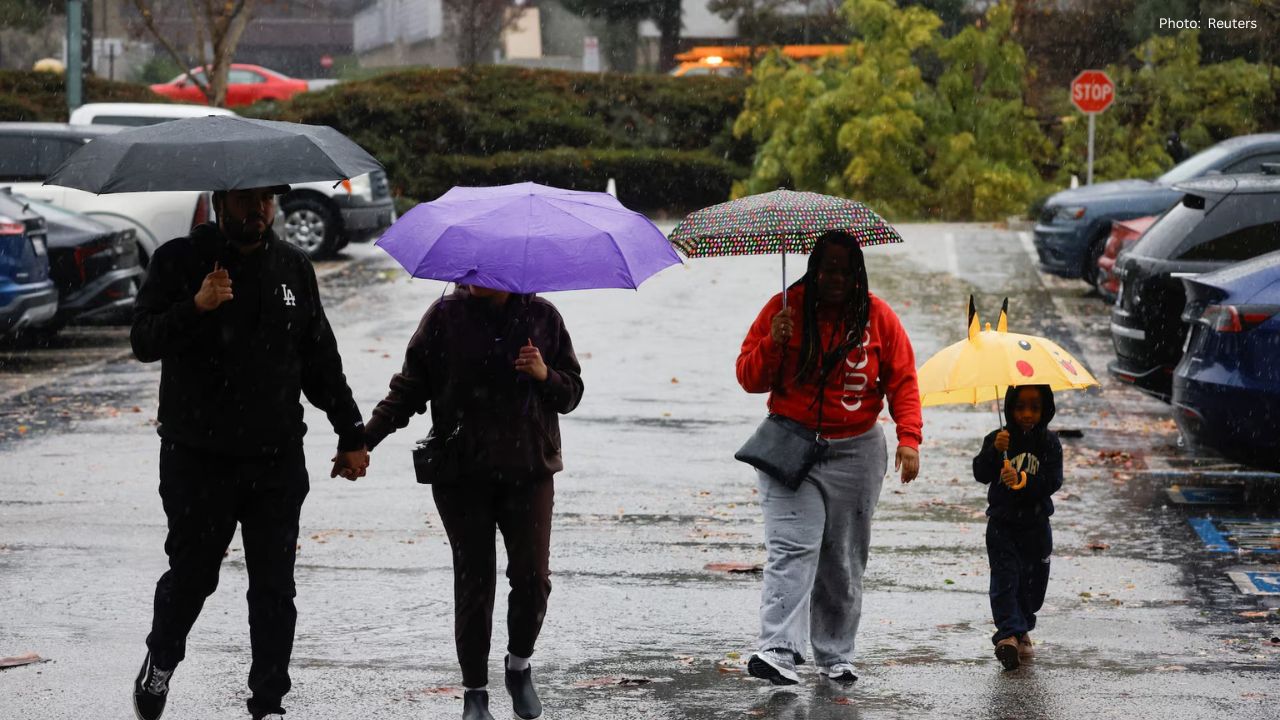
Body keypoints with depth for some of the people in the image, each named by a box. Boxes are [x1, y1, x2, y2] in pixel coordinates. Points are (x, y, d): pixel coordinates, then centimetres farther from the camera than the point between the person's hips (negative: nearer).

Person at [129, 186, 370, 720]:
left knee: (274, 587, 2)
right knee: (192, 574, 4)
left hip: (278, 460, 3)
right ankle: (160, 661, 33)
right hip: (198, 457, -3)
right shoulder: (179, 261, -2)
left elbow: (321, 360, 17)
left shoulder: (293, 268, 10)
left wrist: (351, 434, 15)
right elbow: (143, 342, -12)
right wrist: (195, 307, -29)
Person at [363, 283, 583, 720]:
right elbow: (411, 386, 3)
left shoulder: (541, 316, 5)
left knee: (533, 577, -5)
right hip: (462, 472, -1)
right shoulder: (446, 315, 2)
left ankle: (519, 666, 21)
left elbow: (572, 392, 11)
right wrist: (365, 438, -8)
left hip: (529, 470, 1)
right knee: (473, 583, 1)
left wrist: (546, 376, -12)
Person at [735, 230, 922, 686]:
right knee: (792, 550, -16)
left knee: (844, 561, 6)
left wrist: (908, 439, -10)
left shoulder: (878, 316, 3)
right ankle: (777, 651, -24)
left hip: (855, 453, 2)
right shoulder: (784, 308, 0)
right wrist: (773, 344, -17)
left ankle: (835, 657, 16)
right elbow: (749, 379, 2)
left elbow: (902, 382, 3)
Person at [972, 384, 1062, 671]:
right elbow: (981, 474, -13)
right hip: (1002, 524, -2)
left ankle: (1023, 629, 30)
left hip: (1035, 524, 2)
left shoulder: (1049, 442, -2)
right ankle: (1008, 634, -21)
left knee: (1032, 582, 10)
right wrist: (994, 450, -29)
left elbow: (1053, 481, -11)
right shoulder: (997, 439, -3)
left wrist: (1022, 481, -25)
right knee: (1005, 578, -12)